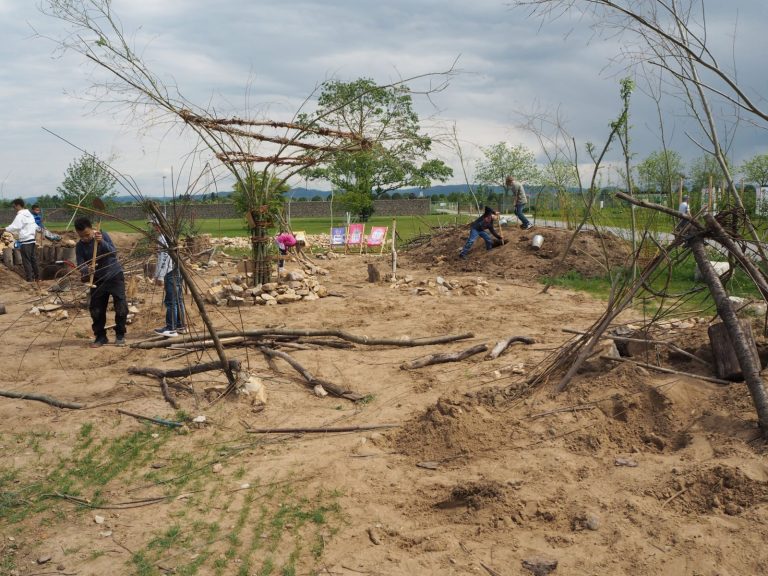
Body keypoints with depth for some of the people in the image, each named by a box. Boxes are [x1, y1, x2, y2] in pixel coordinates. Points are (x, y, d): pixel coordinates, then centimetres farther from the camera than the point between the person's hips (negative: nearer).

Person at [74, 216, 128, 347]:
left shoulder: (102, 235, -12)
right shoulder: (80, 247, -6)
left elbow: (114, 253, -20)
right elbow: (80, 265, -14)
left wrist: (102, 242, -36)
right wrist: (86, 270, -37)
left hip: (115, 275, -3)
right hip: (98, 279, 3)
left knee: (121, 307, -5)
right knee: (96, 310, 3)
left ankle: (120, 335, 10)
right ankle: (100, 336, 18)